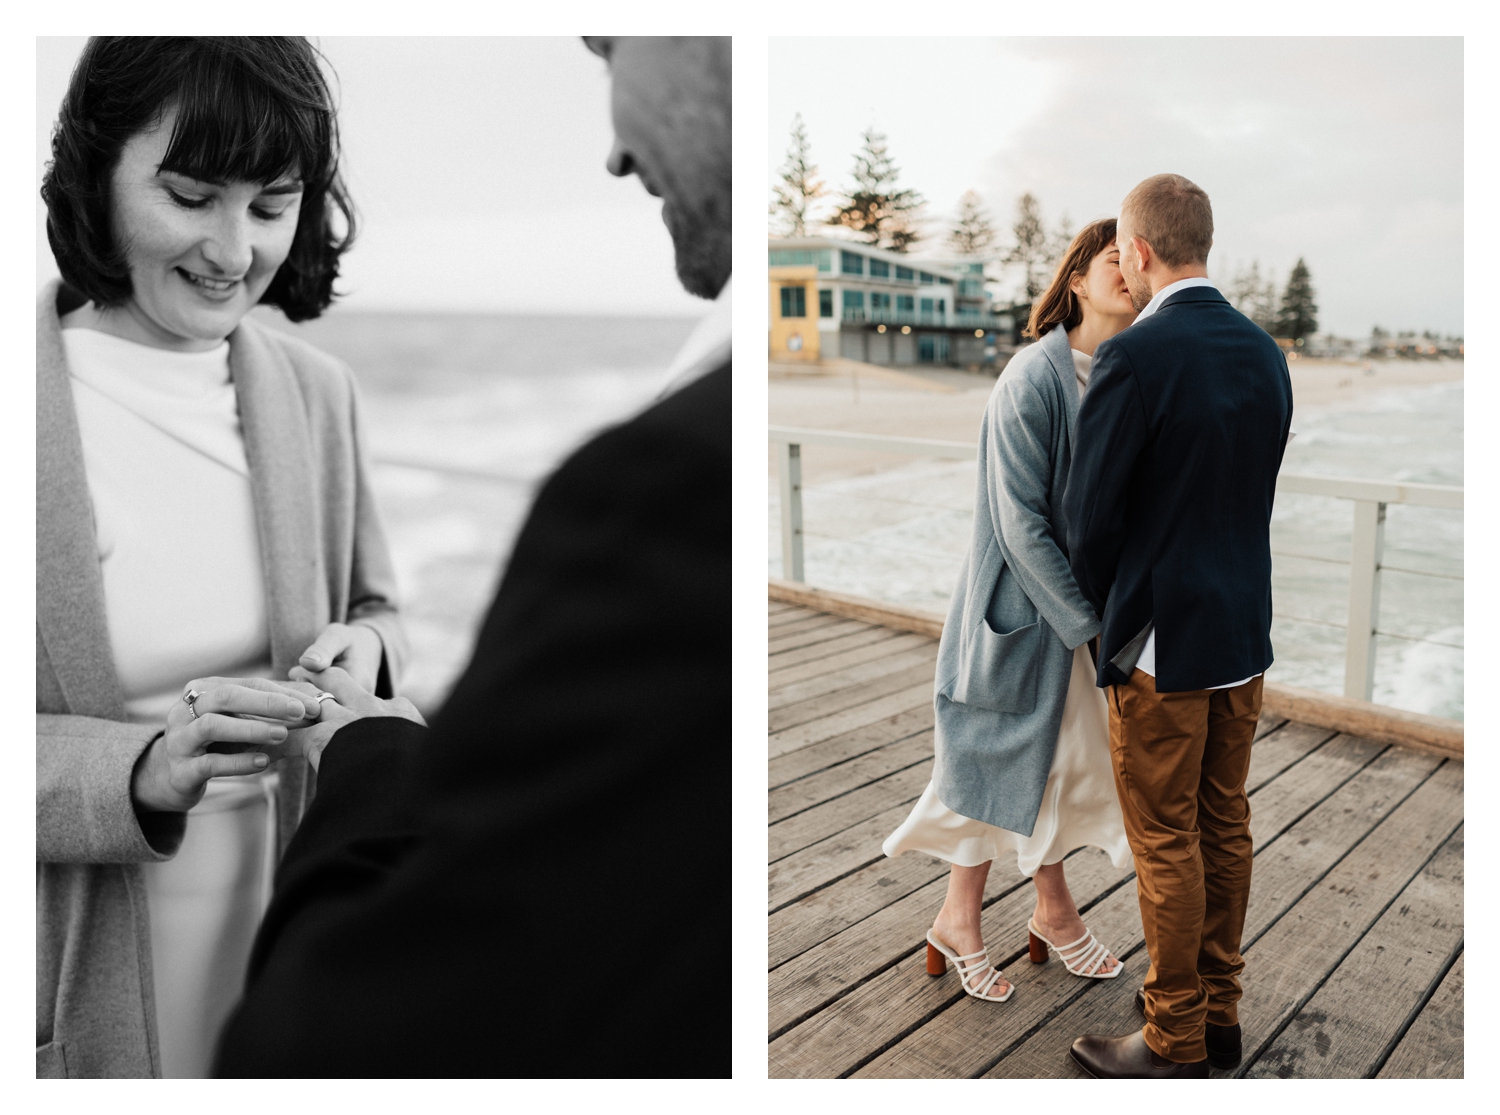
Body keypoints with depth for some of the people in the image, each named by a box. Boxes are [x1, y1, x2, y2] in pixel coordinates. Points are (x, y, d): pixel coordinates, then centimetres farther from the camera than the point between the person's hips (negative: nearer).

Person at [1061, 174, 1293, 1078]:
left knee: (1168, 842, 5)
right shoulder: (1264, 350, 5)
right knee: (1225, 824, 17)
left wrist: (1105, 609, 3)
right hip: (1245, 629, 8)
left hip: (1163, 640, -8)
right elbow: (1254, 489, 11)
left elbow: (1090, 514, -15)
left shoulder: (1135, 357, -19)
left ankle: (1176, 1044, 21)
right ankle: (1217, 1011, 33)